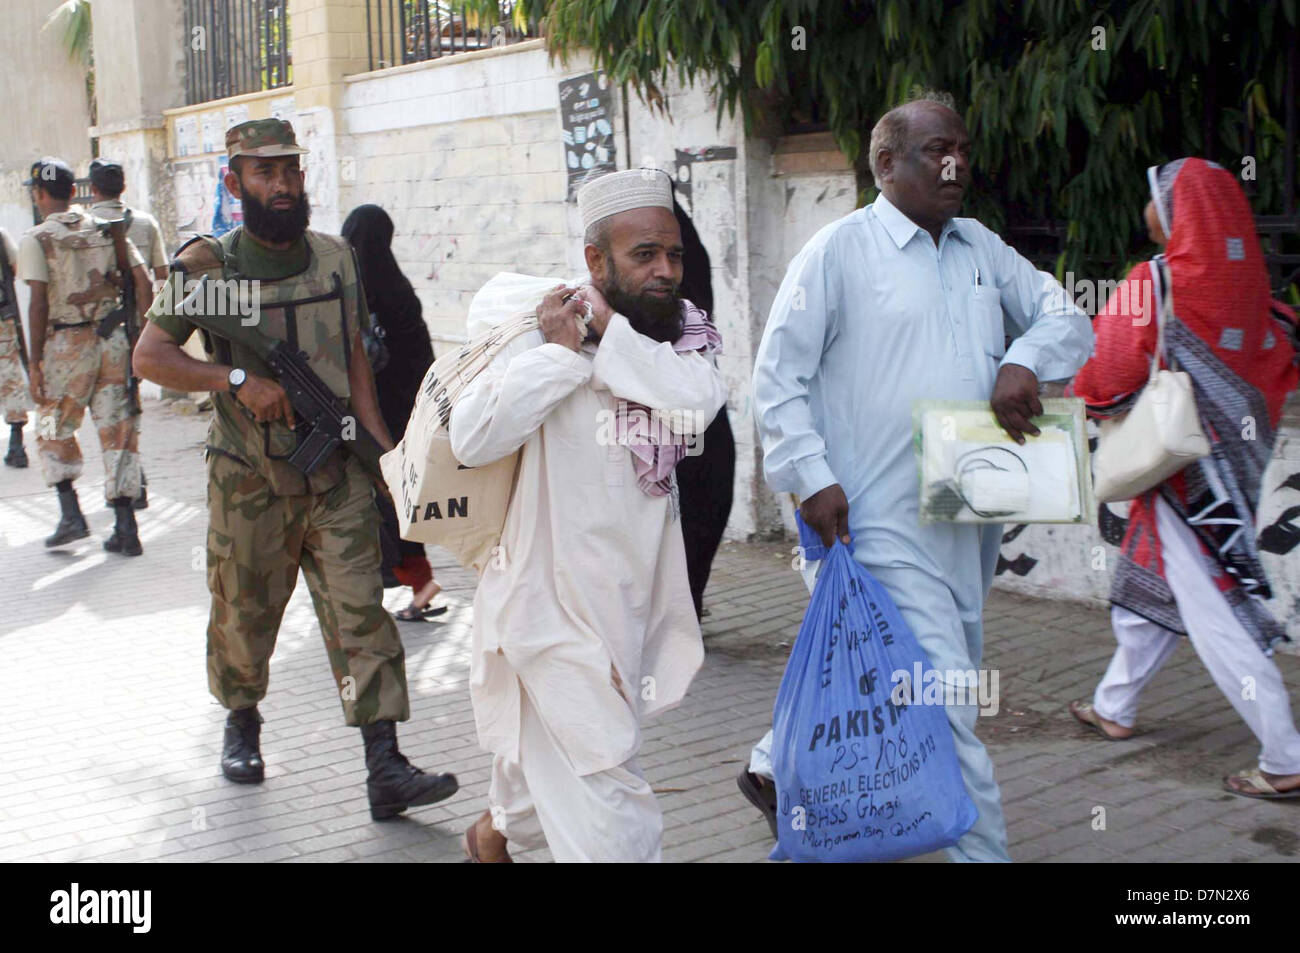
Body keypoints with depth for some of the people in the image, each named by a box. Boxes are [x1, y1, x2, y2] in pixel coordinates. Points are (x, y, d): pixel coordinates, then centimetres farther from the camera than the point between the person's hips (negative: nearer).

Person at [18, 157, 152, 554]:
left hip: (66, 342, -3)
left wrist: (35, 360, -7)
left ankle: (71, 514, 3)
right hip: (114, 338, 4)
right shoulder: (107, 229, 9)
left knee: (54, 431, 14)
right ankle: (125, 528, 3)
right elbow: (143, 281, 3)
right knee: (118, 430, 6)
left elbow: (38, 302, -10)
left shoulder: (36, 239, -4)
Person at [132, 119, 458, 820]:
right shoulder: (207, 265, -5)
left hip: (337, 474, 2)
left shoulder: (335, 257, 7)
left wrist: (380, 441, 3)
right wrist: (239, 380, -18)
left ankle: (385, 768, -5)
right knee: (243, 612, 13)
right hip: (249, 481, -2)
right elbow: (150, 354, -5)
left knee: (360, 612, -5)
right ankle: (242, 720, 41)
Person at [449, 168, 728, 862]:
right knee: (604, 786, -8)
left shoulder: (680, 339, 1)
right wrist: (562, 351, -25)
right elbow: (472, 439, -28)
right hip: (559, 597, -6)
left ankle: (495, 829, 50)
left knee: (553, 747, 24)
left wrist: (611, 331, -22)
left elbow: (700, 400, -22)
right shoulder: (545, 340, -14)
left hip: (634, 590, 6)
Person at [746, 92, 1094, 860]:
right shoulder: (839, 250, -5)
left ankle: (778, 768, 39)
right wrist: (814, 480, -13)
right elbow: (777, 377, -4)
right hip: (885, 518, -7)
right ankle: (983, 847, 4)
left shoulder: (982, 249, 13)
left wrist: (1026, 360, -8)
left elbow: (1067, 318, 14)